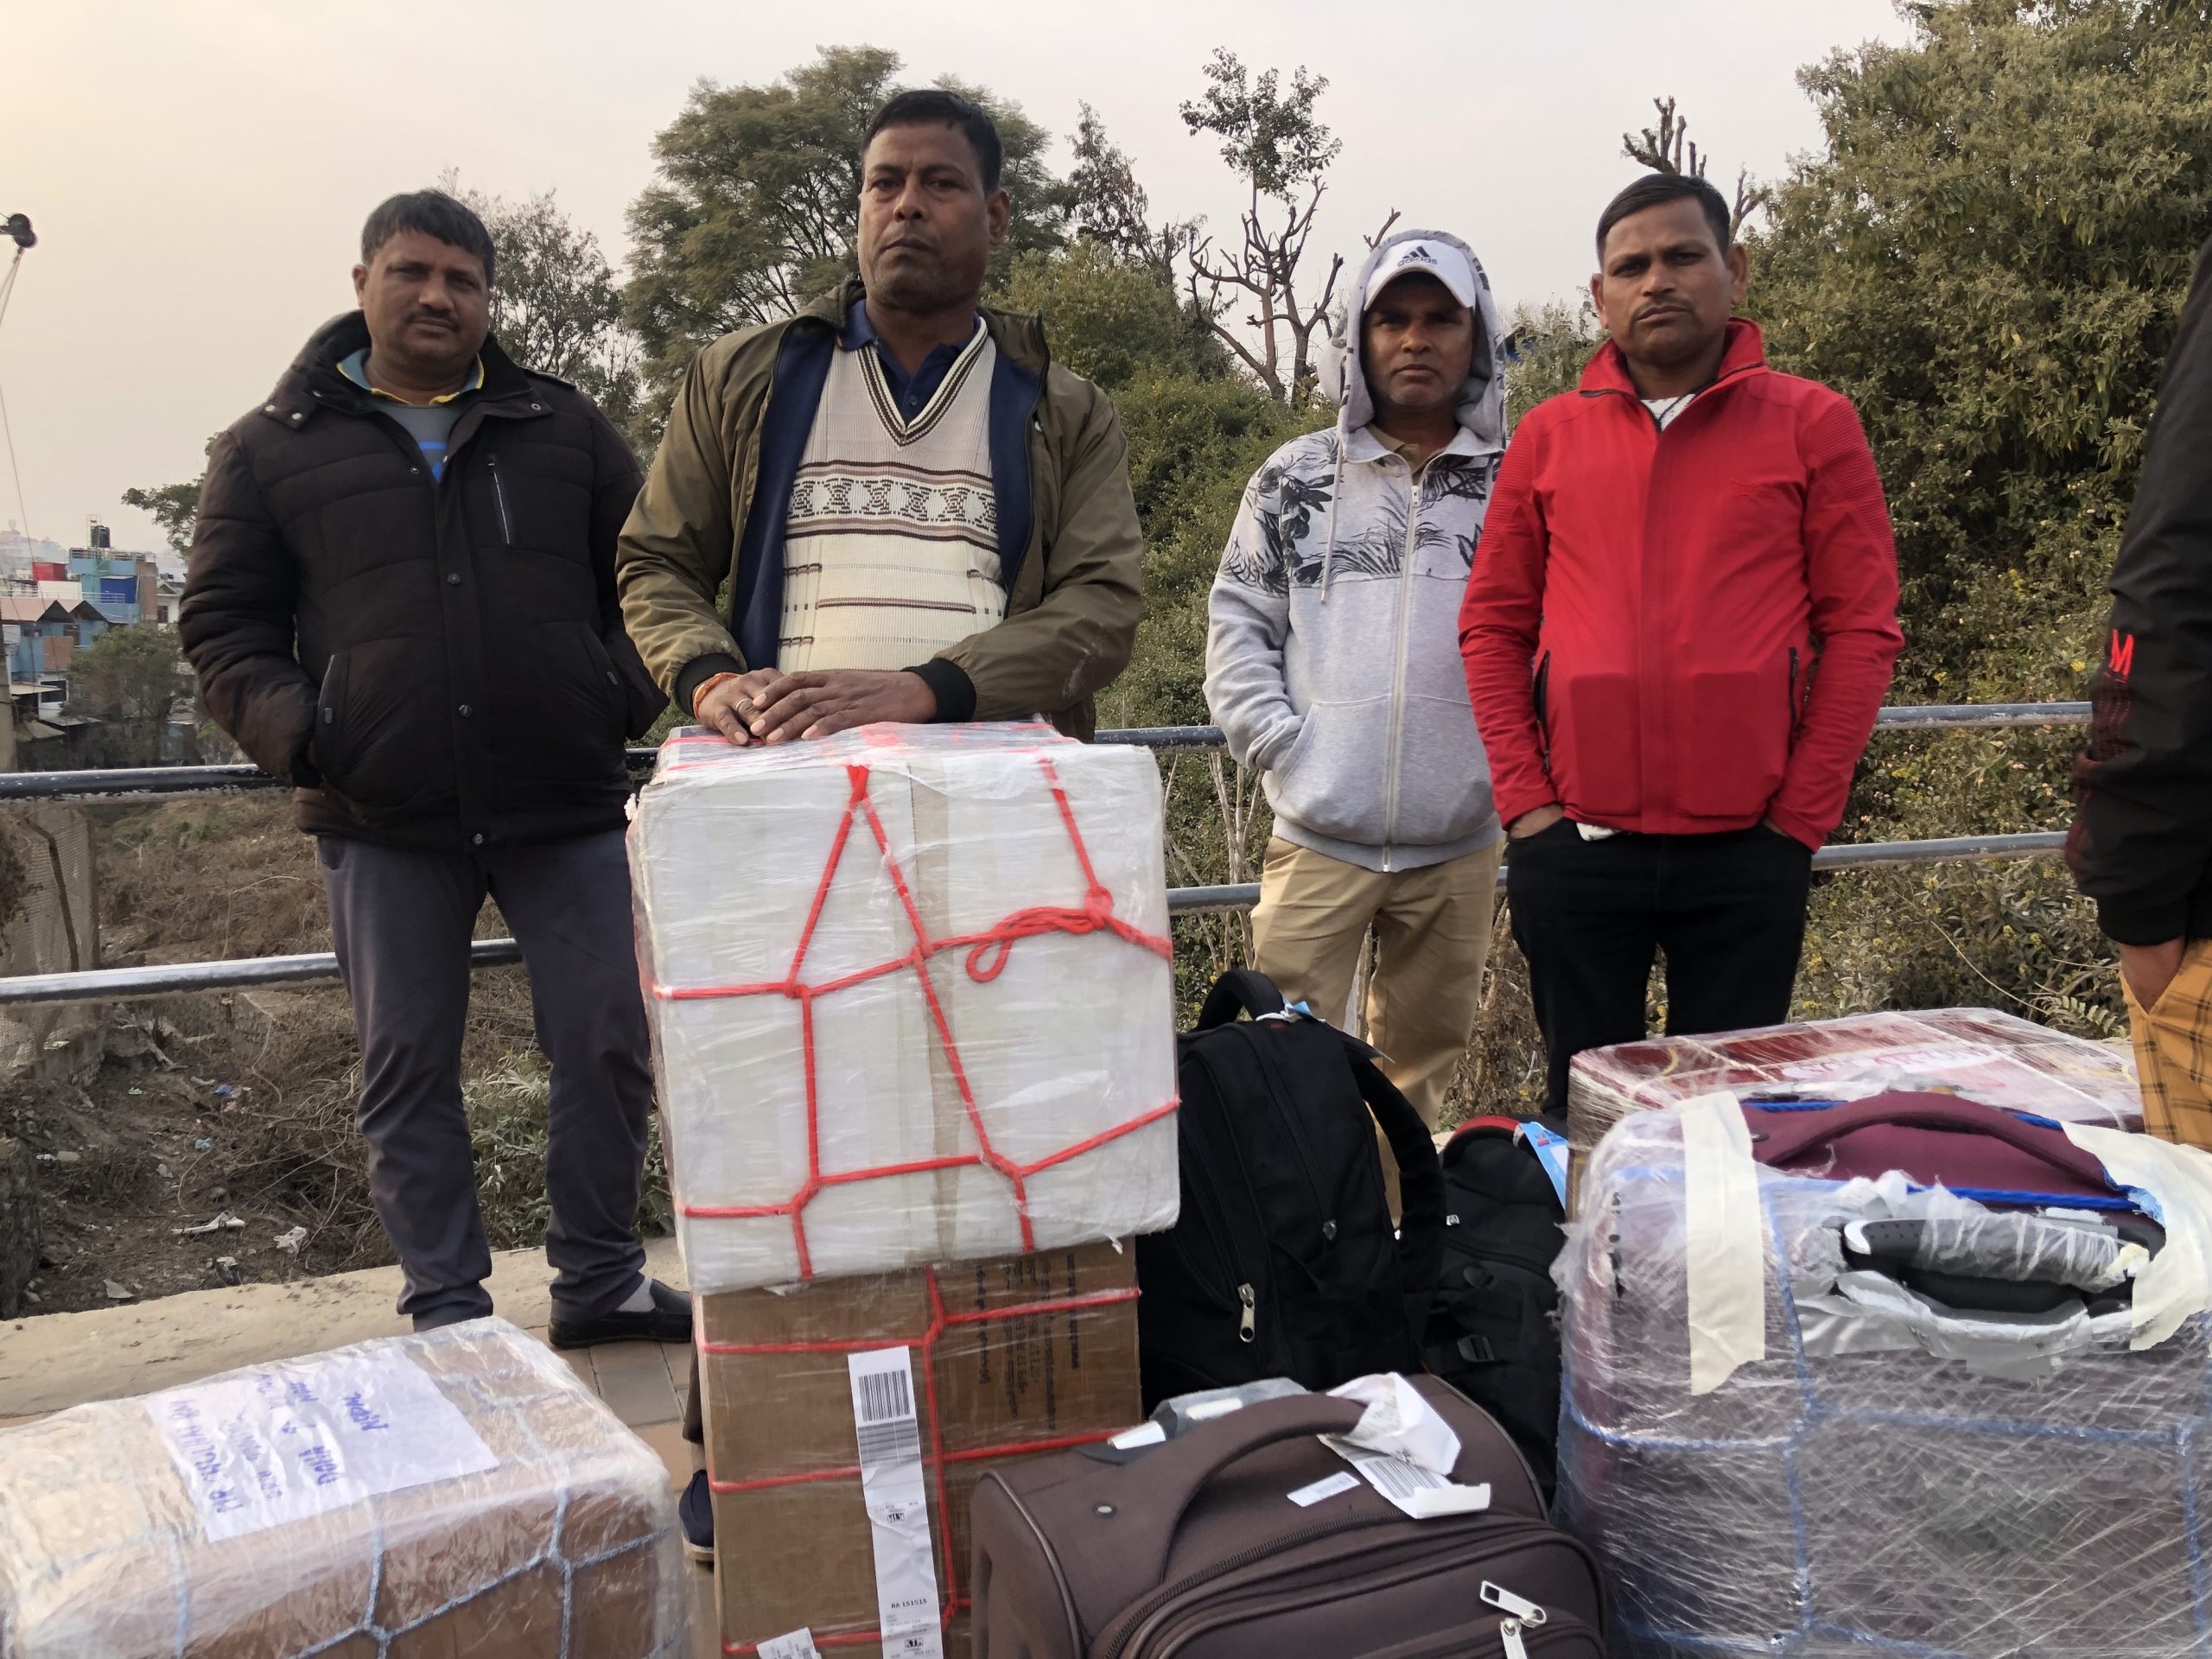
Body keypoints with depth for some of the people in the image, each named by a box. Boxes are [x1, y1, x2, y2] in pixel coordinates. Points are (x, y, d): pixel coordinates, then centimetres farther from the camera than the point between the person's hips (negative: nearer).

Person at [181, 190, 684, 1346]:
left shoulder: (565, 429, 13)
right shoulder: (272, 449, 10)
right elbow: (222, 622, 10)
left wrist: (628, 693, -1)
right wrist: (293, 732, -7)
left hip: (566, 804, 1)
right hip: (383, 819, 0)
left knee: (606, 1041, 2)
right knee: (407, 1064, 5)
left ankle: (598, 1279, 19)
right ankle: (446, 1309, 18)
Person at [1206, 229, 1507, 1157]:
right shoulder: (1295, 478, 6)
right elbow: (1238, 621, 6)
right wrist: (1279, 742, -5)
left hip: (1458, 843, 1)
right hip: (1318, 835, -1)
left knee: (1423, 1062, 13)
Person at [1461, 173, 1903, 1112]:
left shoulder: (1813, 425, 4)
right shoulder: (1548, 436, 9)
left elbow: (1861, 629, 0)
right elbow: (1493, 625, 7)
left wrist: (1802, 813, -6)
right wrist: (1523, 798, -2)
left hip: (1748, 850, -1)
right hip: (1573, 846, 1)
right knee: (1583, 1113, 12)